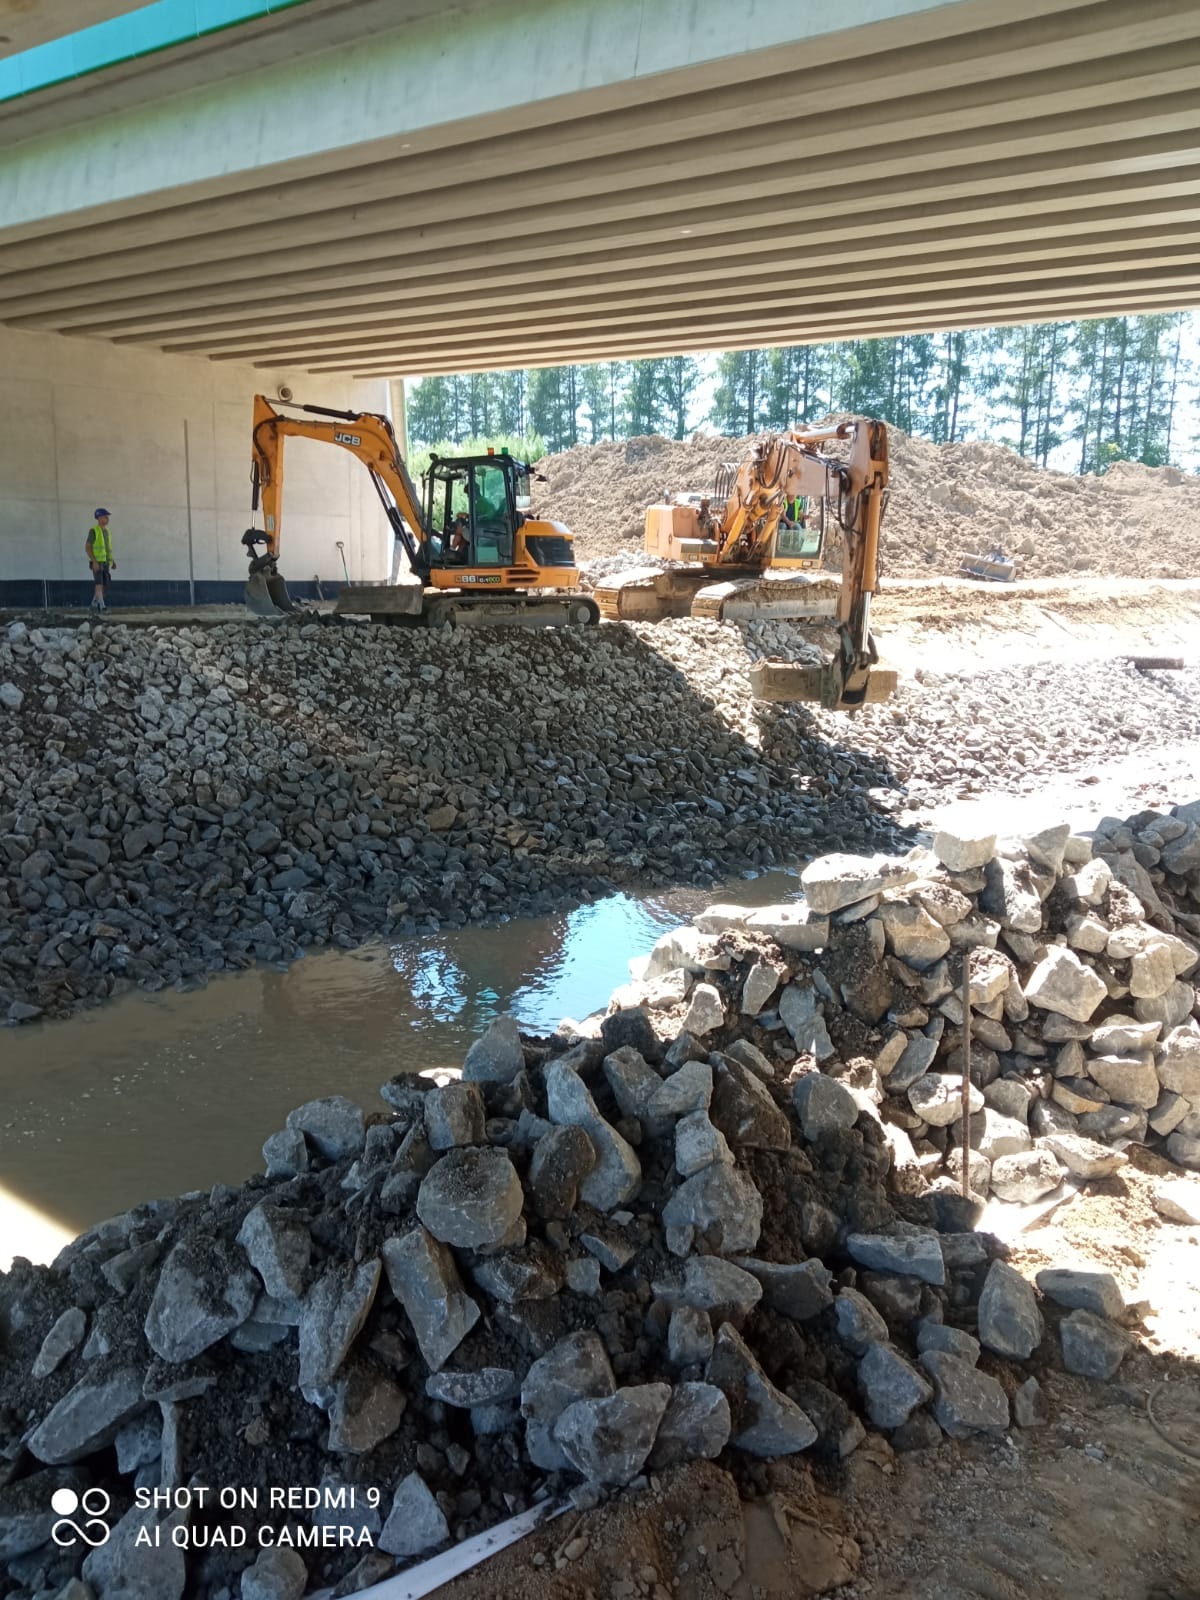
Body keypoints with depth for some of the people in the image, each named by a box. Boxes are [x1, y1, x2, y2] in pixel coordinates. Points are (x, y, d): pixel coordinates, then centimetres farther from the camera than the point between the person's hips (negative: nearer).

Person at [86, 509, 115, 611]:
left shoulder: (107, 531, 14)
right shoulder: (93, 531, -10)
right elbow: (87, 547, -13)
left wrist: (112, 561, 11)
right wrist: (94, 562, -23)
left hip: (105, 563, 7)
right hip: (96, 562, -7)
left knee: (104, 585, 5)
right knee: (99, 584, -18)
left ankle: (94, 605, 17)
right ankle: (102, 606, -25)